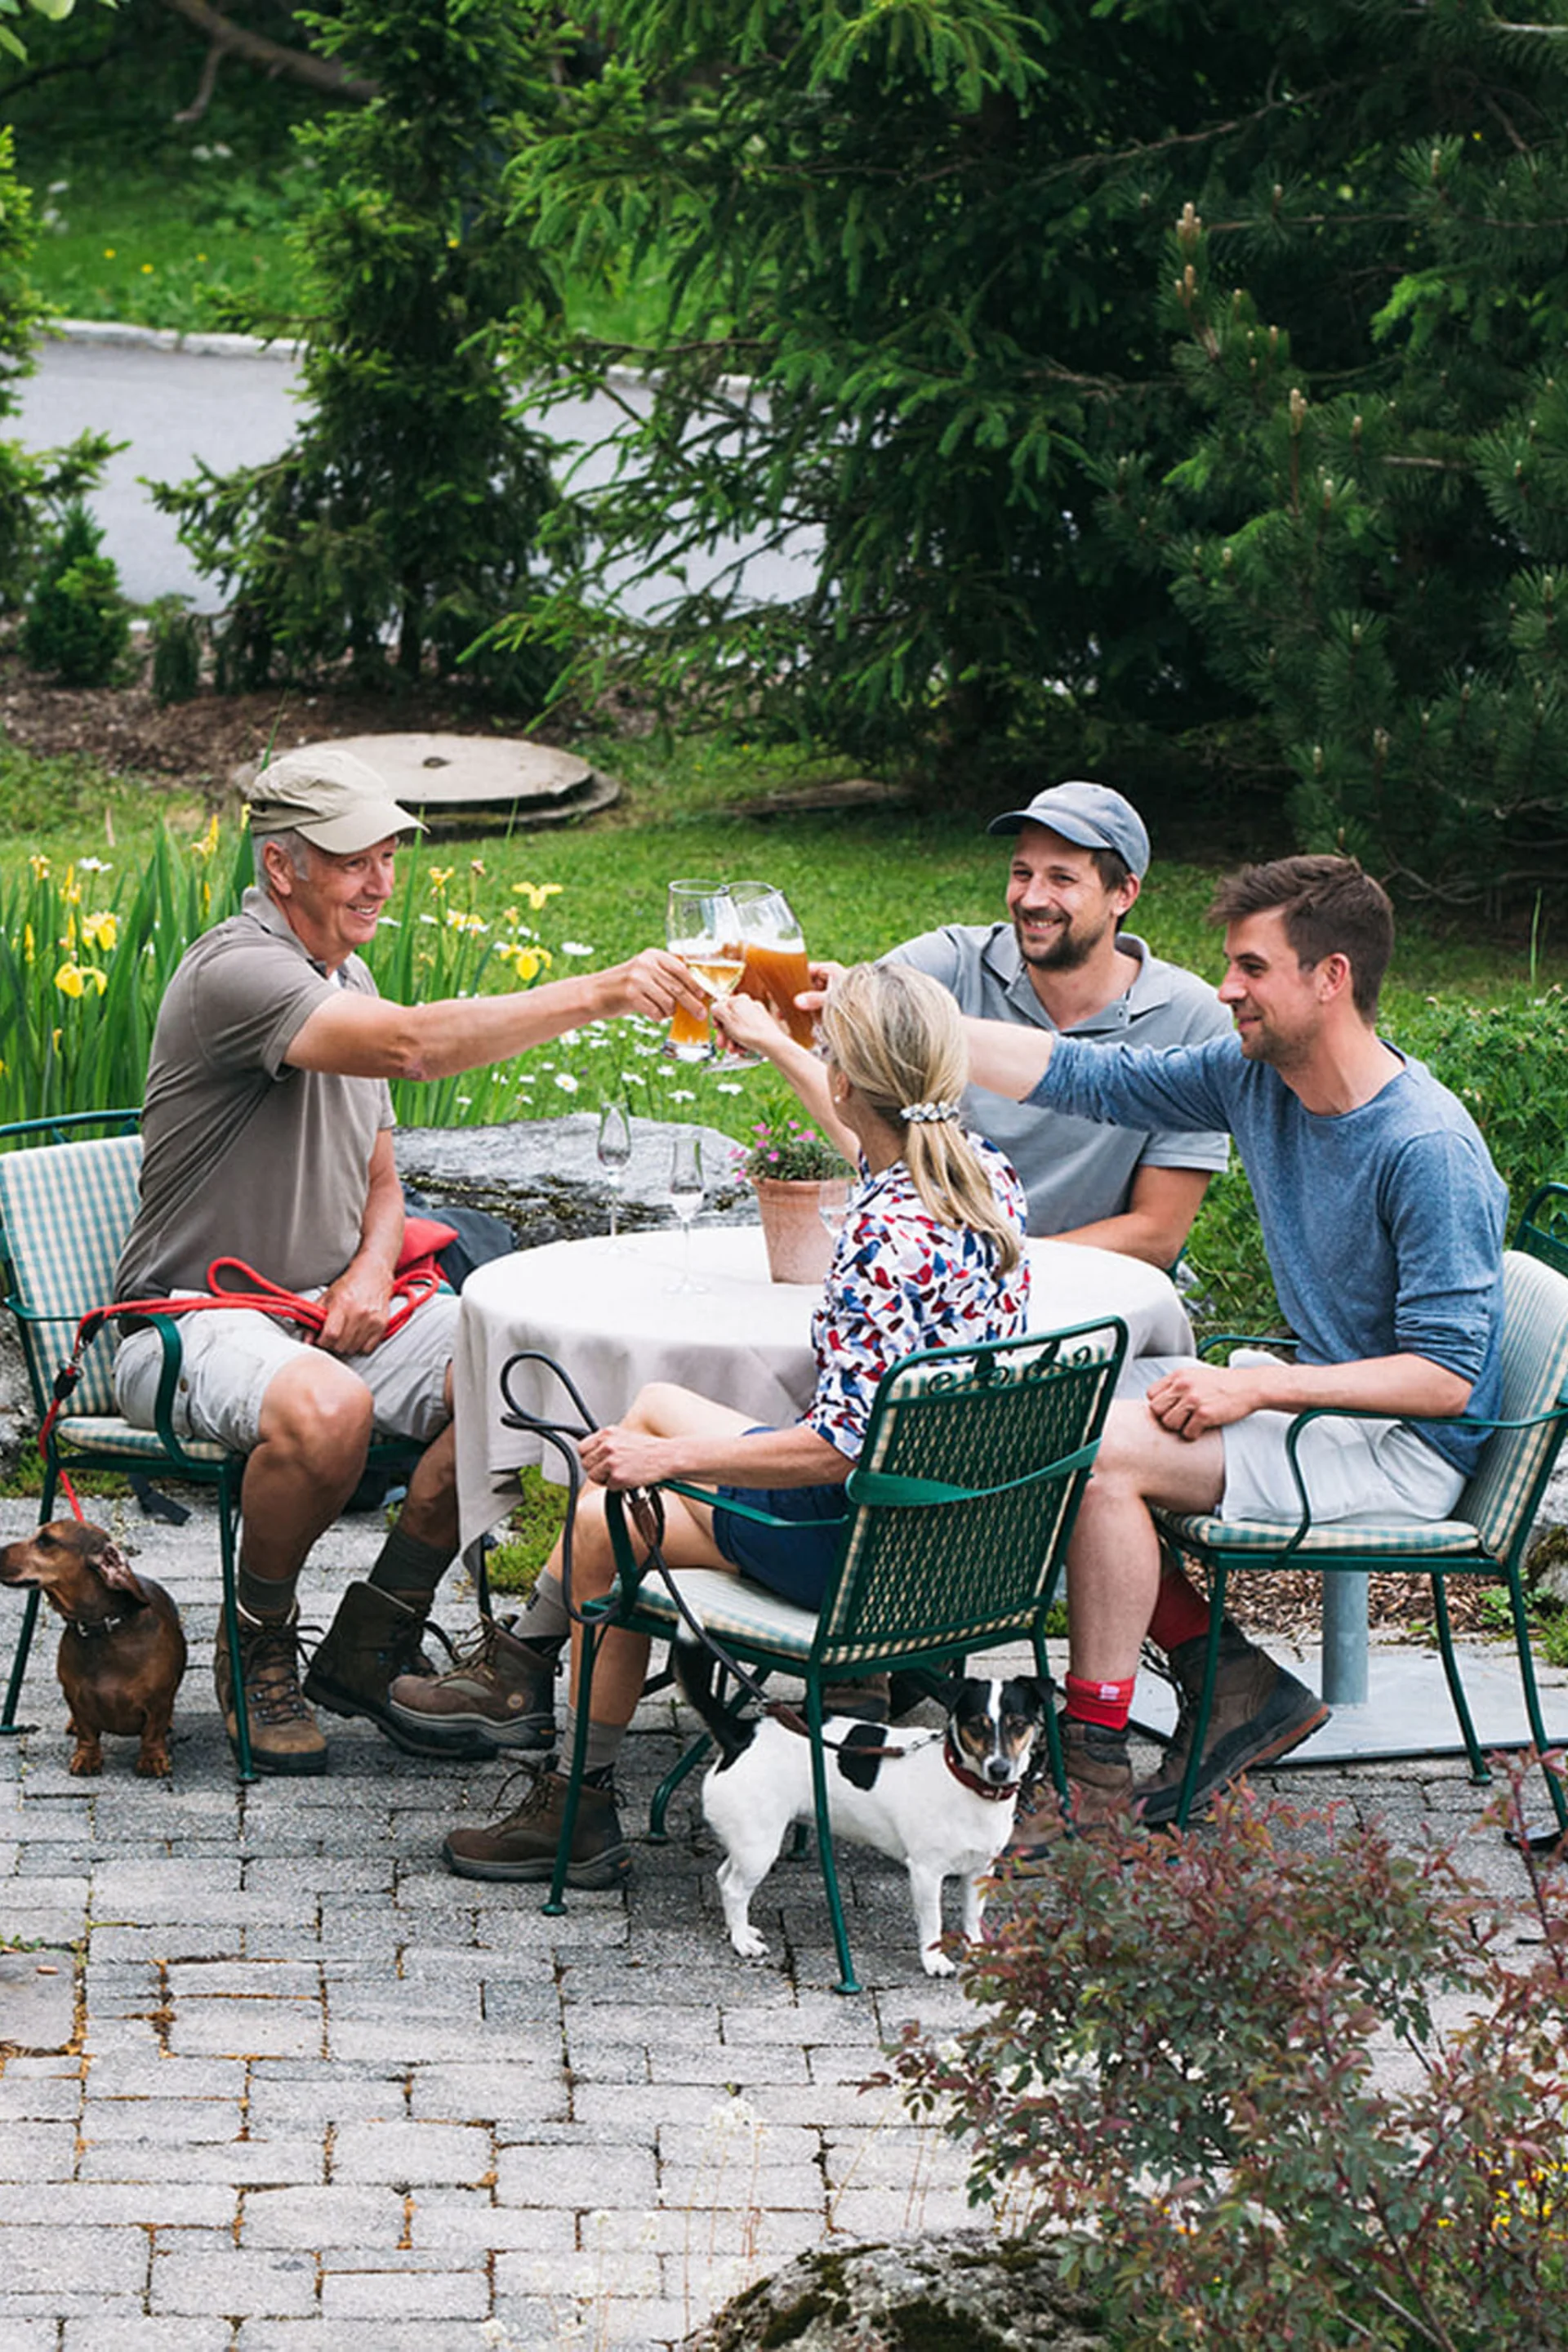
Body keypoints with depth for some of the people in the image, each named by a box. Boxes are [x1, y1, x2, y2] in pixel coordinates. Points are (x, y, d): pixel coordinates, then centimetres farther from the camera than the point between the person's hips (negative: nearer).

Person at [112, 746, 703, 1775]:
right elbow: (413, 1045, -34)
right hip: (198, 1324, -8)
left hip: (327, 1310, 8)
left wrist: (372, 1270, -3)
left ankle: (371, 1645, -3)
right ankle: (259, 1652, -11)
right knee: (326, 1407, -40)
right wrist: (601, 993, -39)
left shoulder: (345, 981, 14)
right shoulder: (236, 974, -18)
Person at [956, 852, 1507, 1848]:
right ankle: (1231, 1683, 4)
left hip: (1405, 1449, -9)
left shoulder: (1431, 1150, -24)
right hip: (1314, 1392, 9)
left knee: (1102, 1450, -24)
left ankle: (1095, 1770, -13)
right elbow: (1084, 1077, 2)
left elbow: (1445, 1378, -24)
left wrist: (1255, 1390, -26)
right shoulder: (1256, 1075, -1)